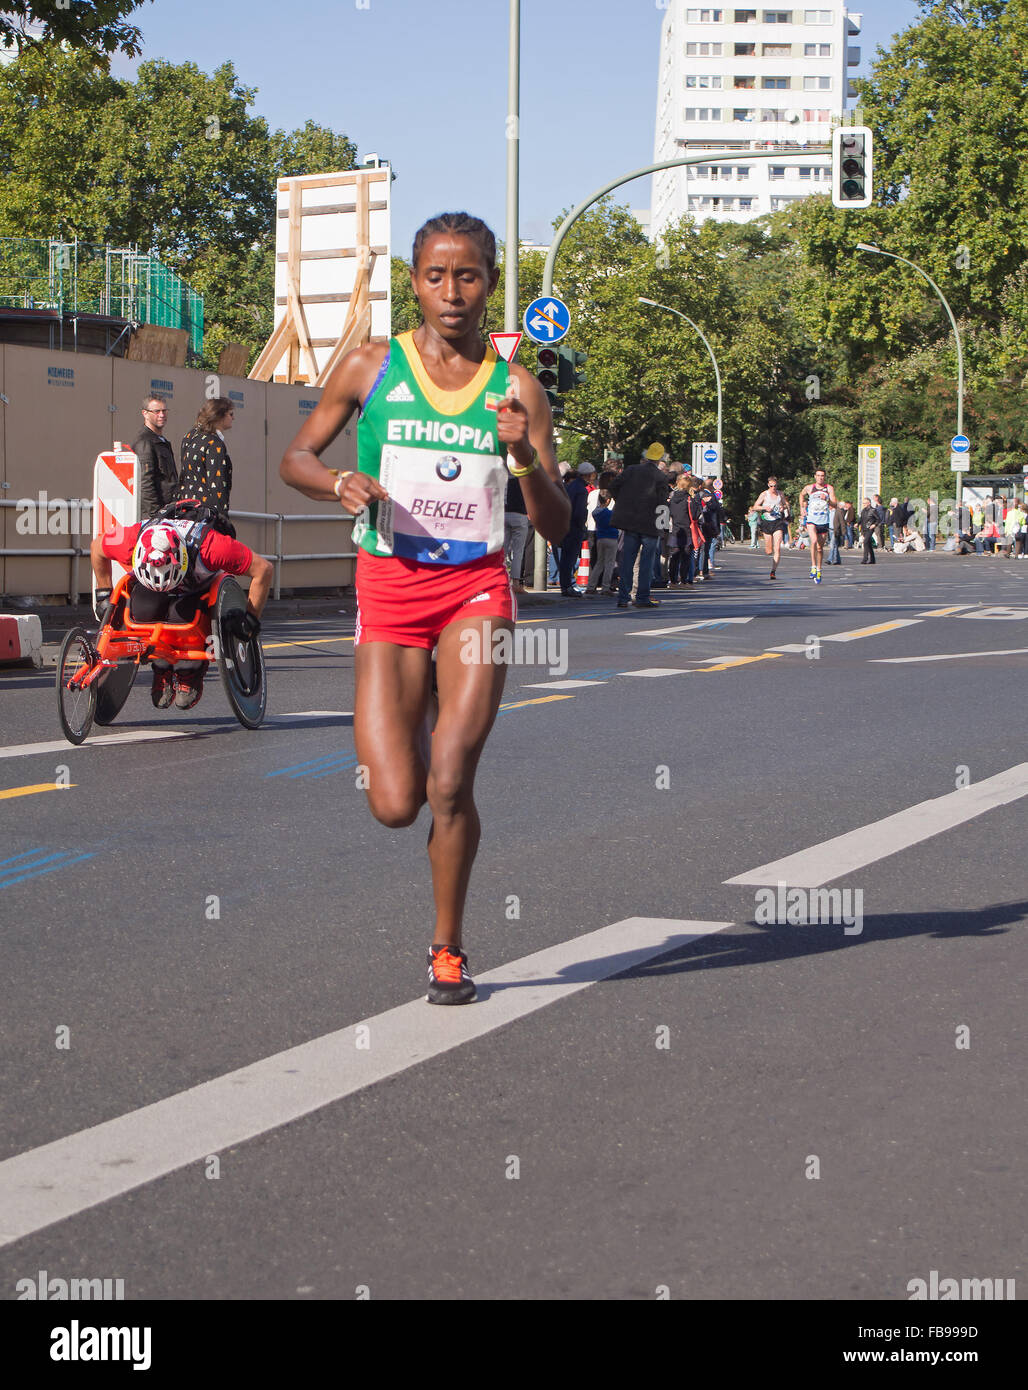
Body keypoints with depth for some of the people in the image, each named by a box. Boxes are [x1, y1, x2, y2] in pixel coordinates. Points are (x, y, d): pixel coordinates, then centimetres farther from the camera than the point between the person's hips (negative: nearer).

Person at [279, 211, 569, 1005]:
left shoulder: (517, 389, 3)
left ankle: (448, 950, 8)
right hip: (390, 588, 0)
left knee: (450, 782, -15)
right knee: (395, 806, -7)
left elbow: (557, 528, 3)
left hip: (478, 589, 0)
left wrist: (525, 459, -16)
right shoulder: (370, 368, 3)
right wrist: (340, 483, -10)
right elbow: (295, 458, 12)